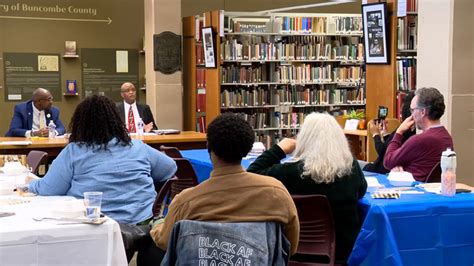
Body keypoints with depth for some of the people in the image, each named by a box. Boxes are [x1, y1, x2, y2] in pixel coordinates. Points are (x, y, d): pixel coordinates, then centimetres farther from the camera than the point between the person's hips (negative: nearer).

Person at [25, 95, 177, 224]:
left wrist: (30, 184, 20)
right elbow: (170, 168, 20)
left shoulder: (73, 152, -1)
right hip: (144, 224, 4)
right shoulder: (138, 147, 9)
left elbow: (48, 189, -2)